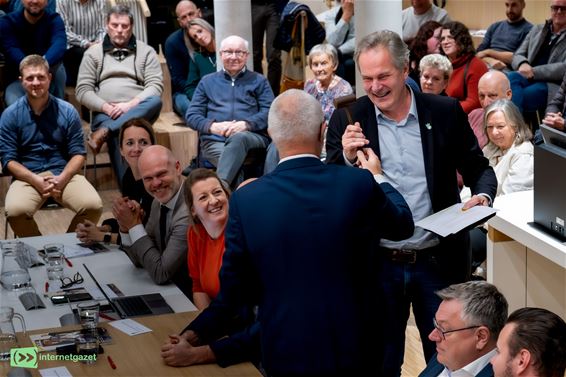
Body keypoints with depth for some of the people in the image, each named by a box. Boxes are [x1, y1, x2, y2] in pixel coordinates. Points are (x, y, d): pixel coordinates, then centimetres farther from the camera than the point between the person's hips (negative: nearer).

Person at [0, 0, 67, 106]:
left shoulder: (54, 20, -5)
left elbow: (59, 44, -27)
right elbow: (11, 50, -21)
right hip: (18, 79, -2)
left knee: (57, 63, -31)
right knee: (15, 106, -34)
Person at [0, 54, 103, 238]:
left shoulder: (67, 111, 4)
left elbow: (78, 154, 4)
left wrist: (61, 179, -14)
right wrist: (37, 181, -16)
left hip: (64, 174, 1)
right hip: (28, 177, -1)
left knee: (93, 206, -25)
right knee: (15, 211, -33)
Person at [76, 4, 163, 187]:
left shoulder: (146, 51, 14)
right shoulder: (93, 53, 15)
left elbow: (155, 86, 2)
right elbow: (83, 91, 6)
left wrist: (130, 105, -15)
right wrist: (106, 107, -12)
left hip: (139, 112, 1)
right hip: (105, 114, -1)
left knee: (156, 102, -34)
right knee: (118, 137, -37)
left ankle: (104, 132, -38)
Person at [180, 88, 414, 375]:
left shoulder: (245, 199, -13)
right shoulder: (358, 184, -16)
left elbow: (234, 285, -6)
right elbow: (403, 225, 4)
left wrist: (197, 330, 10)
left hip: (285, 352, 0)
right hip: (352, 346, 0)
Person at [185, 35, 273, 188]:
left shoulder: (258, 81, 21)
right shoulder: (207, 82, 24)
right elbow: (191, 115, 15)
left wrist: (246, 124, -13)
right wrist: (213, 126, -7)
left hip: (252, 137, -1)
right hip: (214, 141, 1)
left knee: (238, 138, -39)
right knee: (232, 163, -36)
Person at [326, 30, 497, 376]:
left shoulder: (446, 112, -3)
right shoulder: (348, 120, -3)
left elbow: (478, 168, 6)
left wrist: (483, 196, -15)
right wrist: (347, 157, -22)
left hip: (438, 260, 0)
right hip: (377, 263, 0)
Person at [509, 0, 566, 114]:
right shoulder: (537, 29, 22)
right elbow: (517, 55, 17)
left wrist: (534, 71, -14)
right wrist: (523, 64, -9)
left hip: (553, 85, -4)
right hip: (529, 79, 5)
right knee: (512, 77, -32)